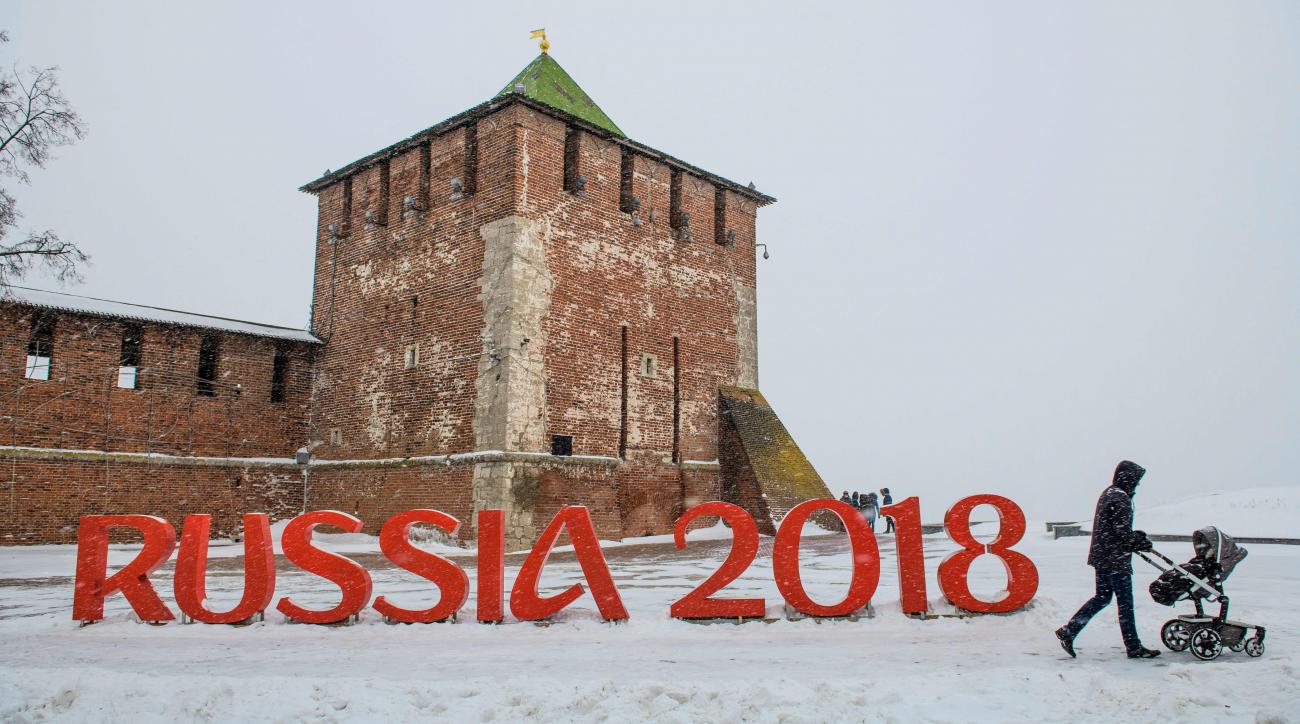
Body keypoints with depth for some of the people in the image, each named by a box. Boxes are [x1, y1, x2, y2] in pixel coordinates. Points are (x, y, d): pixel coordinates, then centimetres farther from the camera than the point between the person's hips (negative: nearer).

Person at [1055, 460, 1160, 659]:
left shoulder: (1107, 494, 15)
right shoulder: (1120, 499, -16)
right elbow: (1122, 532, -20)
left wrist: (1136, 536, 13)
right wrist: (1142, 542, -4)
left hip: (1101, 556, 9)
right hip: (1116, 559, -9)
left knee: (1102, 597, 13)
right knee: (1125, 602, 0)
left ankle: (1068, 631, 7)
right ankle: (1133, 647, 10)